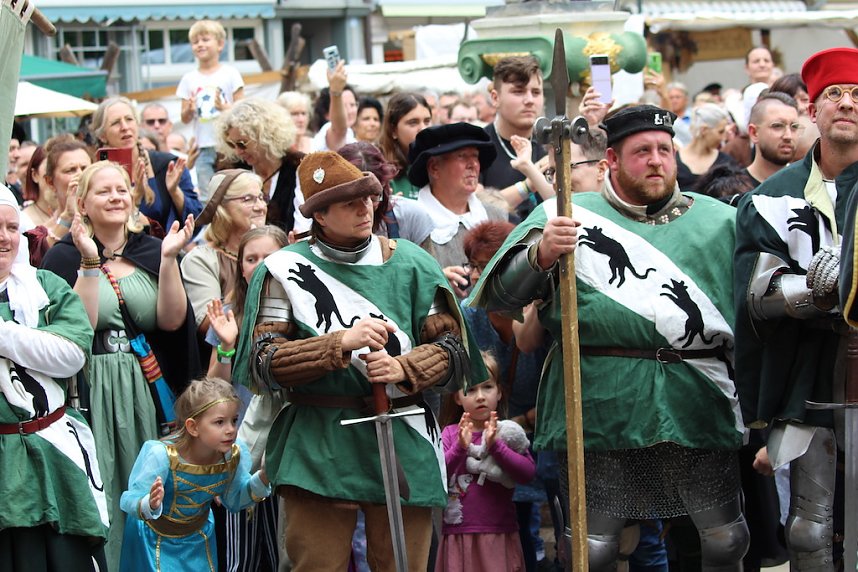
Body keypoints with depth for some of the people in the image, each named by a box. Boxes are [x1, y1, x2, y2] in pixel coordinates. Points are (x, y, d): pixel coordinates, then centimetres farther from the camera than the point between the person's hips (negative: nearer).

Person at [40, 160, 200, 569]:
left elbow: (172, 320, -2)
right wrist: (90, 263, -18)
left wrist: (168, 259, -11)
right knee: (101, 492, -4)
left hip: (147, 391, 3)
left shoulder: (151, 251, 10)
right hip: (91, 392, -3)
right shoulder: (65, 256, -1)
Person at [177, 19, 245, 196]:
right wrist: (190, 110, -13)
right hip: (204, 147, 2)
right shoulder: (189, 79, 9)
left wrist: (225, 108, -19)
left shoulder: (230, 74, 3)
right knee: (207, 198, 1)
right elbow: (185, 119, 9)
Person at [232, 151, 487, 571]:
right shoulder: (287, 269, 2)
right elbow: (264, 363, -7)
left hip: (403, 443, 2)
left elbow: (453, 348, 5)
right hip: (317, 449, -2)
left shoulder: (410, 264, 8)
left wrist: (404, 369, -15)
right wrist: (341, 343, -18)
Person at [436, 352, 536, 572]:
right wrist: (460, 447, -19)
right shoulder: (450, 434, 7)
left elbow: (528, 473, -9)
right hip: (460, 535, 1)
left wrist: (495, 445, -21)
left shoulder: (507, 432, 5)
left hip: (500, 536, -1)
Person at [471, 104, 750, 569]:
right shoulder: (568, 215, 8)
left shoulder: (718, 221, 15)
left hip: (696, 406, 2)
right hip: (599, 407, -2)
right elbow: (498, 295, 0)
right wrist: (541, 253, -18)